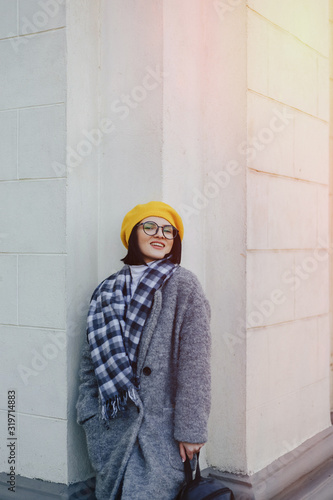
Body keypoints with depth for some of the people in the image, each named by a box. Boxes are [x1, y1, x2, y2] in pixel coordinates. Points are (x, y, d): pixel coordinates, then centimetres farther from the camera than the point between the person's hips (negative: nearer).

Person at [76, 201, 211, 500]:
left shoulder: (183, 285, -6)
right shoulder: (109, 290, 8)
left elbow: (195, 361, -10)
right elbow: (91, 355, 13)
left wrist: (191, 428, -12)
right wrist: (88, 411, 8)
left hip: (159, 424, -4)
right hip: (110, 423, 4)